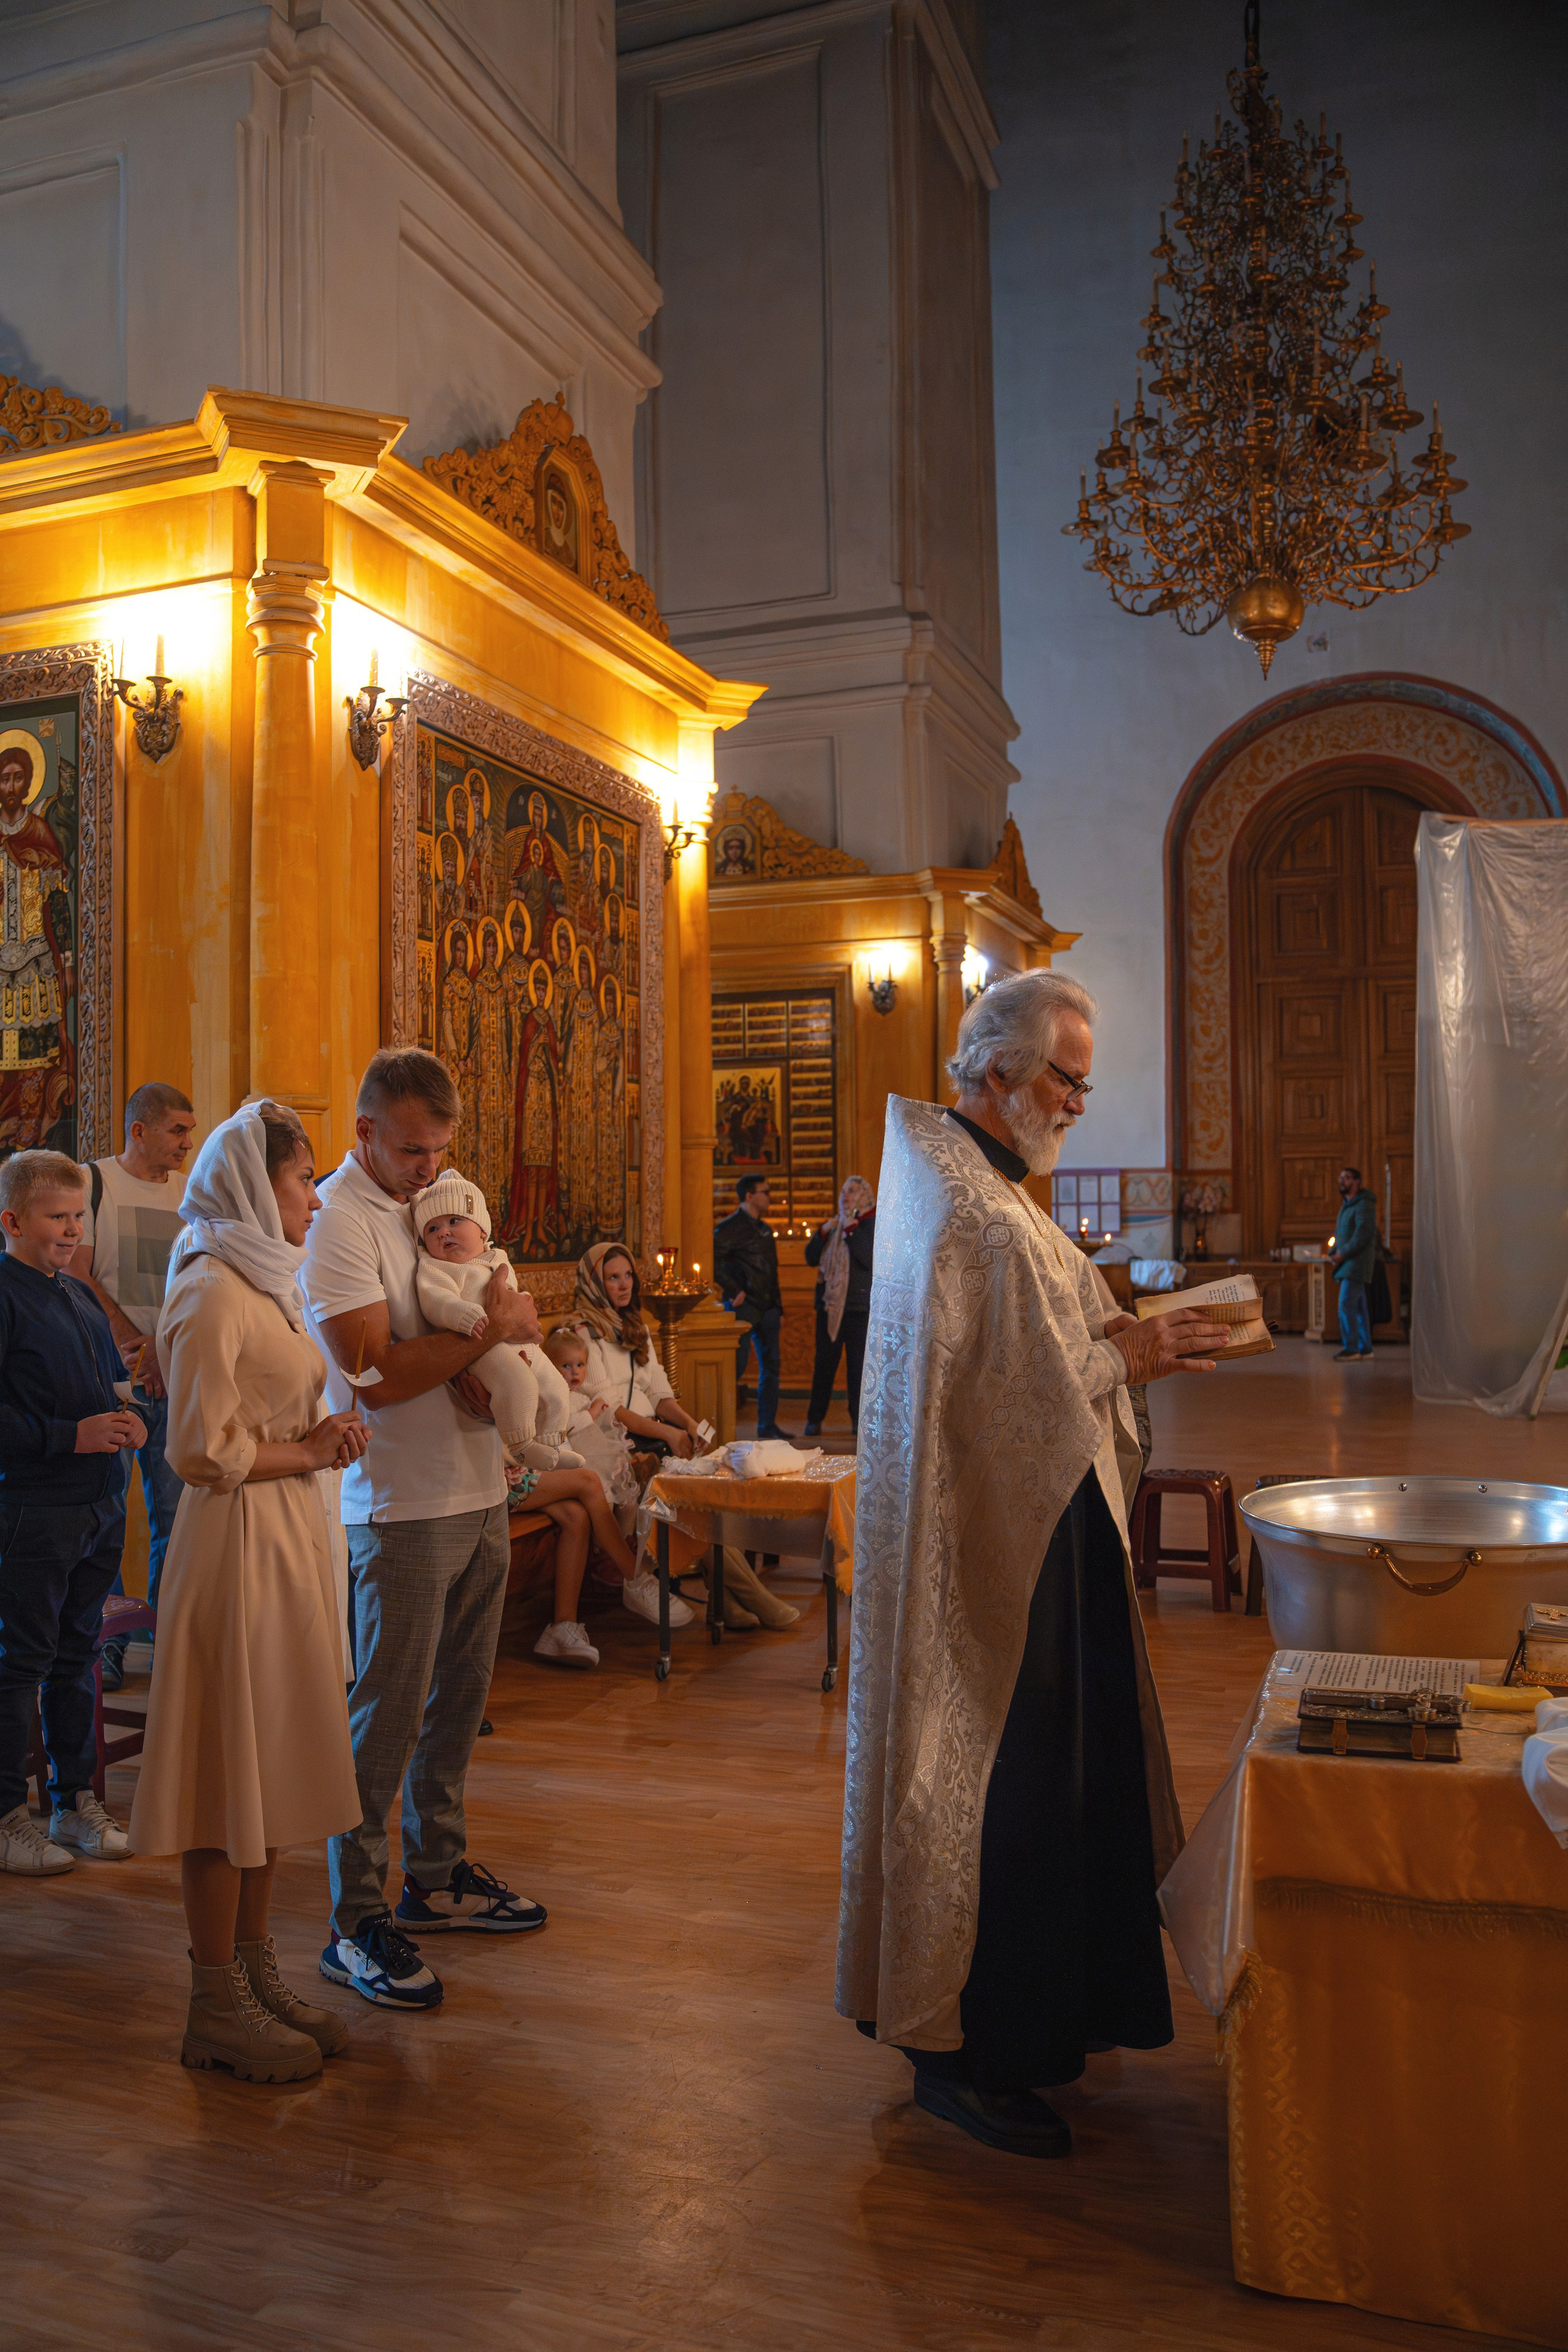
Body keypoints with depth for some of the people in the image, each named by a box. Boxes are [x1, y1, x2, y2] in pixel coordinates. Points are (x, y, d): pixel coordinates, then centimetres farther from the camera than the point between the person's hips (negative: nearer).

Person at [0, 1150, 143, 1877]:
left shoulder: (79, 1296, 14)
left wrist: (120, 1422, 2)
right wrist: (71, 1436, -21)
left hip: (99, 1504, 8)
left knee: (76, 1655, 15)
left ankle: (75, 1802, 25)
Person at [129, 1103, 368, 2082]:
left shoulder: (268, 1283, 15)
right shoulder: (213, 1292, -15)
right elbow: (206, 1453, -19)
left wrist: (321, 1437, 6)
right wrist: (310, 1452, -9)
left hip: (290, 1538, 10)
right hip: (238, 1546, -9)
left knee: (271, 1771, 15)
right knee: (227, 1775, 1)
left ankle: (257, 1972, 27)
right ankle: (218, 2011, 13)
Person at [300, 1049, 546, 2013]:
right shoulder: (337, 1219, -14)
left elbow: (507, 1306, 17)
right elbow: (374, 1374, -21)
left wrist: (492, 1368, -4)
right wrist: (488, 1333, -18)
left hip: (480, 1490, 8)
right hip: (401, 1507, -8)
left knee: (459, 1698, 16)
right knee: (387, 1714, 0)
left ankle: (438, 1877, 30)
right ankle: (356, 1922, 12)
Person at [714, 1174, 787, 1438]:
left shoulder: (765, 1230, 18)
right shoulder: (731, 1227, -8)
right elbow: (712, 1260, -17)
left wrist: (778, 1308, 17)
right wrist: (733, 1291, -16)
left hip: (767, 1308, 8)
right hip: (744, 1307, -8)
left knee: (771, 1366, 8)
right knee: (737, 1366, -7)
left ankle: (768, 1424, 14)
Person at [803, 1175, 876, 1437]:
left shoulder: (872, 1224, 0)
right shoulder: (834, 1224, 16)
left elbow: (869, 1259, -15)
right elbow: (811, 1259, 11)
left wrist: (850, 1230, -16)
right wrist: (822, 1233, -4)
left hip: (860, 1306, -4)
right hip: (830, 1304, 4)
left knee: (858, 1363, -3)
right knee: (825, 1363, 2)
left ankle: (859, 1419, 6)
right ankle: (814, 1419, 5)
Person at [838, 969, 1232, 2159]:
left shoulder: (986, 1183, 14)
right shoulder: (955, 1203, -19)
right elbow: (993, 1381, -23)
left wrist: (1125, 1336, 6)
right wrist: (1126, 1361, -13)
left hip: (1035, 1533, 11)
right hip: (991, 1545, -11)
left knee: (1039, 1778, 18)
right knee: (993, 1784, 0)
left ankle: (1025, 2016, 33)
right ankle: (962, 2051, 15)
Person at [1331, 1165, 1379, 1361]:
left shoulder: (1363, 1205, -11)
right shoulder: (1346, 1205, 18)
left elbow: (1363, 1236, -19)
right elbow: (1340, 1233, 23)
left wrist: (1342, 1254, -16)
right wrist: (1335, 1255, 7)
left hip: (1356, 1263, -9)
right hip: (1348, 1264, 9)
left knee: (1346, 1306, -13)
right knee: (1358, 1308, 9)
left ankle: (1350, 1349, -11)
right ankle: (1365, 1349, 12)